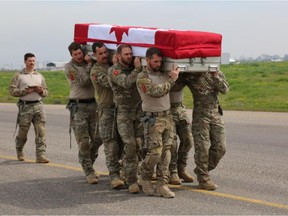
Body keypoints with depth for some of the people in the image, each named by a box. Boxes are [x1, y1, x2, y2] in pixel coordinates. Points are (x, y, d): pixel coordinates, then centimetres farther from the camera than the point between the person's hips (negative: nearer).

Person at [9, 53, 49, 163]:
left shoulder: (40, 76, 16)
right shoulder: (18, 76, 4)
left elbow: (46, 92, 19)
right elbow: (12, 90, -4)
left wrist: (41, 90, -5)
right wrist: (26, 91, -14)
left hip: (38, 105, 3)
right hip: (25, 106, -3)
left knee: (41, 131, -8)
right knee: (23, 132, 5)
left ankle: (41, 154, -9)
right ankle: (19, 151, 31)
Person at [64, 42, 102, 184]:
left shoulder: (89, 63, 13)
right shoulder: (70, 67, -2)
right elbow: (84, 81, -13)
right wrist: (89, 65, -7)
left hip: (93, 104, 5)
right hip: (78, 107, -5)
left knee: (98, 138, 4)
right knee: (83, 141, -8)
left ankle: (87, 163, 26)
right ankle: (89, 172, -4)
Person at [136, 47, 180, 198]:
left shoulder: (164, 74, 12)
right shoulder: (142, 77, -9)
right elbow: (156, 91, -21)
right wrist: (172, 79, -16)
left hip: (167, 116, 6)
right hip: (153, 119, -6)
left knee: (166, 152, 2)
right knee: (155, 152, -9)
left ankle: (162, 185, 4)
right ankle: (144, 178, 15)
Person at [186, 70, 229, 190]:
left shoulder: (217, 73, 8)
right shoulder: (190, 76, -1)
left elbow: (225, 89, -5)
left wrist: (215, 76, -14)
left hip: (216, 113, 4)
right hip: (200, 114, -4)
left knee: (220, 148, 3)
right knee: (202, 148, -5)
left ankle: (201, 170, 22)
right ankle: (203, 179, 6)